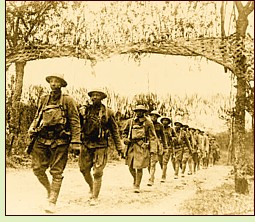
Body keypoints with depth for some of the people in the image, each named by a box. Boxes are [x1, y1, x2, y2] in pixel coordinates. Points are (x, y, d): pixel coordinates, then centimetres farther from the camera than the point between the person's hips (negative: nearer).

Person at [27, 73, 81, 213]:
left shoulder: (68, 100, -1)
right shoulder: (43, 100, 13)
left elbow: (75, 121, -4)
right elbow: (37, 117, 23)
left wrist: (75, 141, -10)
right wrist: (32, 128, 3)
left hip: (59, 142, -4)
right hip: (42, 140, 4)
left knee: (56, 172, -1)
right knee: (37, 168, 1)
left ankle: (52, 202, 6)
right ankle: (49, 189, 27)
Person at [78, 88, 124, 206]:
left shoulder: (107, 112, 1)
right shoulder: (84, 110, 4)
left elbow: (114, 130, 6)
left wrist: (119, 147, 5)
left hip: (100, 146, -2)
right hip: (86, 144, 3)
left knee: (97, 173, -4)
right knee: (84, 169, 11)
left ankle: (95, 197, 9)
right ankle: (92, 188, 37)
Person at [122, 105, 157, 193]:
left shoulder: (148, 122, 0)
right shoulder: (130, 121, 7)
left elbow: (152, 136, 0)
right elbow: (124, 131, 20)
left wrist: (153, 148, -7)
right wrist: (125, 139, 1)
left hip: (142, 147, -3)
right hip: (132, 146, 3)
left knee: (139, 167, -6)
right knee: (130, 166, 8)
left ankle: (137, 186, 7)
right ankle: (135, 179, 37)